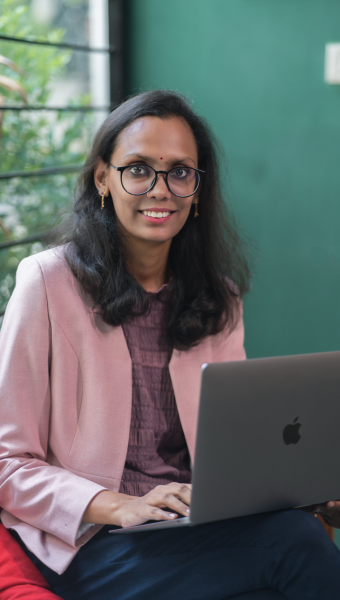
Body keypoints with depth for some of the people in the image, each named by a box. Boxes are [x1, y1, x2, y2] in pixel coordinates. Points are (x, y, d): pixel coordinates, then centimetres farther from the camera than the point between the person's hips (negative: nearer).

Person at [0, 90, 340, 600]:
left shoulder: (220, 297, 11)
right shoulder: (48, 282, -5)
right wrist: (122, 507, -20)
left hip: (206, 526, 5)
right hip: (92, 540, -5)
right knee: (296, 541, -28)